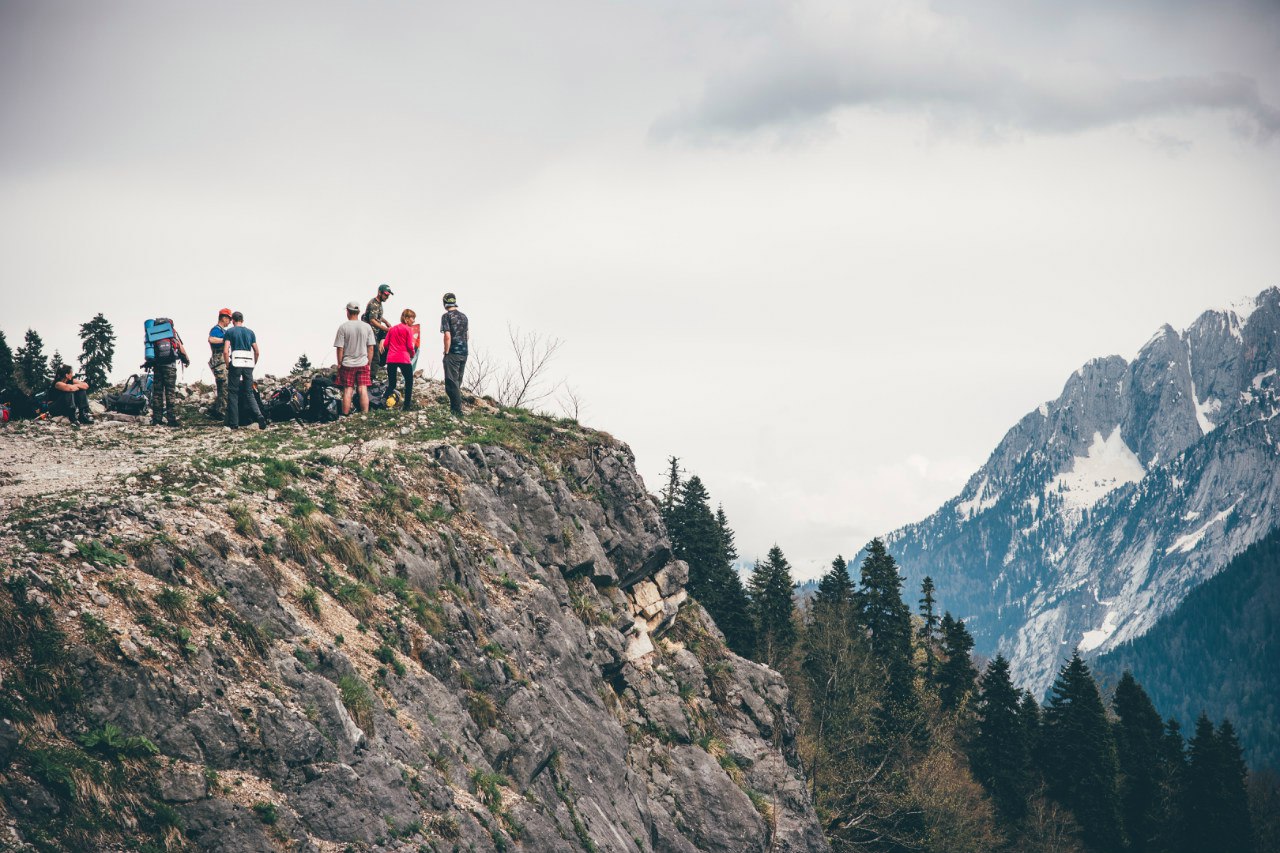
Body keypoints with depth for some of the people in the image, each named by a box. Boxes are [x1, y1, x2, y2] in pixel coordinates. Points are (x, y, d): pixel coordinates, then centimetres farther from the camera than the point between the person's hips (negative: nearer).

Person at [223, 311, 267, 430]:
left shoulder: (229, 332, 3)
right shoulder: (250, 332, 13)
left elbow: (225, 351, -7)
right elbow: (256, 352, 11)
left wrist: (227, 366, 3)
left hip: (235, 363, -3)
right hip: (248, 364, 3)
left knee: (233, 393, 4)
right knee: (249, 393, 8)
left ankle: (234, 423, 1)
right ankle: (259, 415, -15)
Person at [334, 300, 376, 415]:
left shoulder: (343, 327, -9)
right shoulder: (367, 327, -1)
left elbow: (340, 348, -7)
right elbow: (370, 348, 3)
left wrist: (339, 363, 3)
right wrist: (369, 363, 12)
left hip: (347, 364, -2)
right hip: (363, 363, 2)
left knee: (347, 391, 3)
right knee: (363, 390, 3)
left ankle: (345, 416, 6)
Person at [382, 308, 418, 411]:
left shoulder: (392, 328, 14)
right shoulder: (408, 329, -4)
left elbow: (385, 344, 10)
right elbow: (410, 346, -9)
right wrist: (412, 353, 10)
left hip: (391, 359, 5)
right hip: (404, 359, -5)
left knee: (391, 384, 11)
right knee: (409, 382, 9)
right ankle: (407, 405, 5)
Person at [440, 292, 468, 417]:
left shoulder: (447, 316, -9)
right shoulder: (463, 316, 12)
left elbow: (447, 336, -17)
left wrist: (446, 352, -8)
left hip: (453, 353, -7)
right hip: (464, 353, 7)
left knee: (452, 383, -5)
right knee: (458, 382, 15)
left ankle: (457, 410, -10)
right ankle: (455, 408, 20)